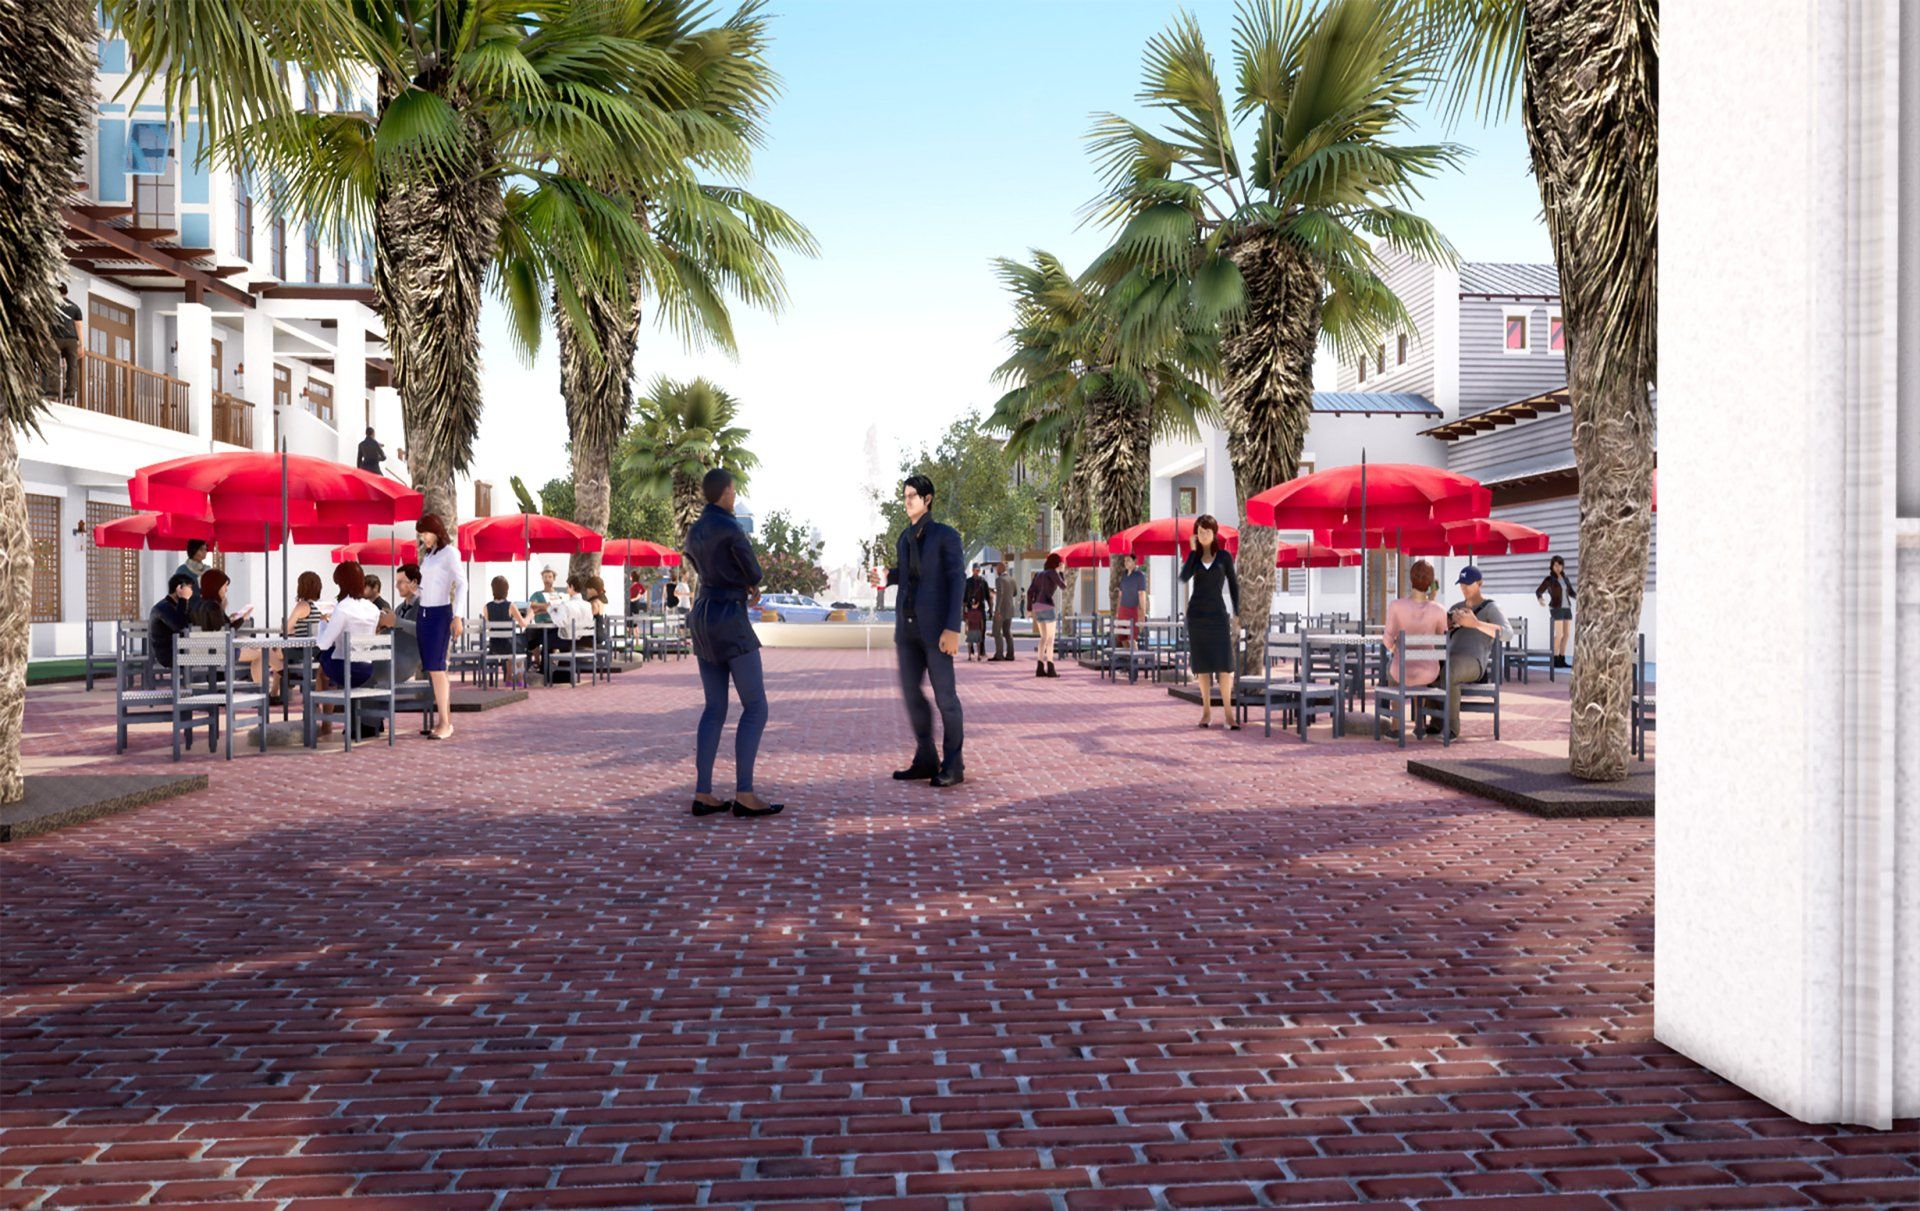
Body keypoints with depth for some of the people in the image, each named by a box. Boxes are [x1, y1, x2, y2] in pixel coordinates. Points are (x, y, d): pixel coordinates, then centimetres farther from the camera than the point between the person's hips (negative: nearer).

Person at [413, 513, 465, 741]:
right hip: (424, 613, 8)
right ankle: (445, 720, 6)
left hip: (440, 614, -7)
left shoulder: (449, 553, -6)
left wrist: (457, 617, -20)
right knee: (430, 668, 4)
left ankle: (446, 724, -10)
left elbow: (462, 584, -13)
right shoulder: (427, 554, 17)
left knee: (436, 668, -11)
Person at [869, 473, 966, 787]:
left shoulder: (946, 535, -4)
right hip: (907, 625, 7)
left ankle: (953, 766, 5)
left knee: (945, 695, -3)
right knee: (911, 692, 8)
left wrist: (953, 628, -18)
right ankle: (926, 760, 18)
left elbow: (956, 581, -9)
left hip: (935, 626, -7)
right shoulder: (904, 538, 15)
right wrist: (884, 578, 5)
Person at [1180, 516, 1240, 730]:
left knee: (1224, 663, -10)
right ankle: (1206, 710, 9)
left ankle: (1229, 712, -9)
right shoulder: (1193, 556, 8)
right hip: (1197, 613, 2)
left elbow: (1233, 585, 6)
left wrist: (1236, 614, -2)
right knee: (1202, 663, 2)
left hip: (1218, 614, -2)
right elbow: (1183, 578, -11)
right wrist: (1194, 550, -8)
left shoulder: (1224, 556, 3)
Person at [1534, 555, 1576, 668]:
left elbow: (1571, 593, 20)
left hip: (1567, 609, 6)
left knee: (1566, 635, 3)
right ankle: (1555, 661, -8)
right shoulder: (1549, 579, -5)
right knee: (1559, 635, -13)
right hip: (1556, 609, -6)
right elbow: (1538, 592, -7)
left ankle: (1562, 660, 8)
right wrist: (1540, 599, -30)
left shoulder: (1566, 578, 12)